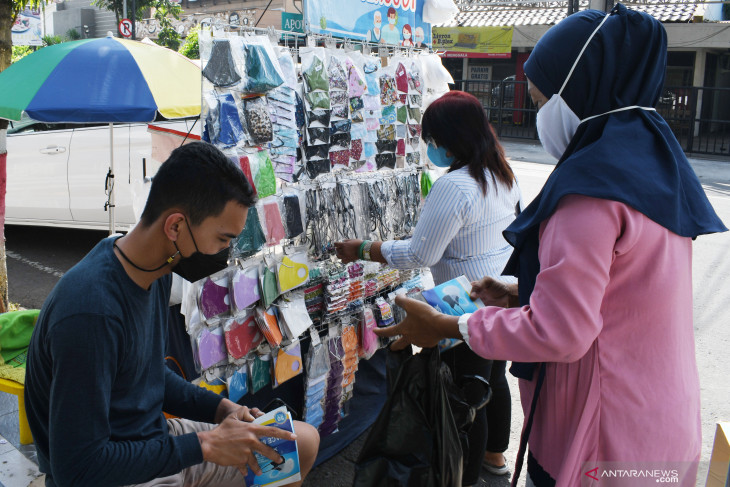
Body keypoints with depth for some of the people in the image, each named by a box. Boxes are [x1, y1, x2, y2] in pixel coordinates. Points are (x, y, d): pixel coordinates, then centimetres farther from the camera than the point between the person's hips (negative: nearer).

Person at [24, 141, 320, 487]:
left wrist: (221, 408, -1)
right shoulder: (92, 313, -30)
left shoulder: (156, 271, -2)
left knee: (305, 441, 10)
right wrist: (205, 445, -22)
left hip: (157, 438, 8)